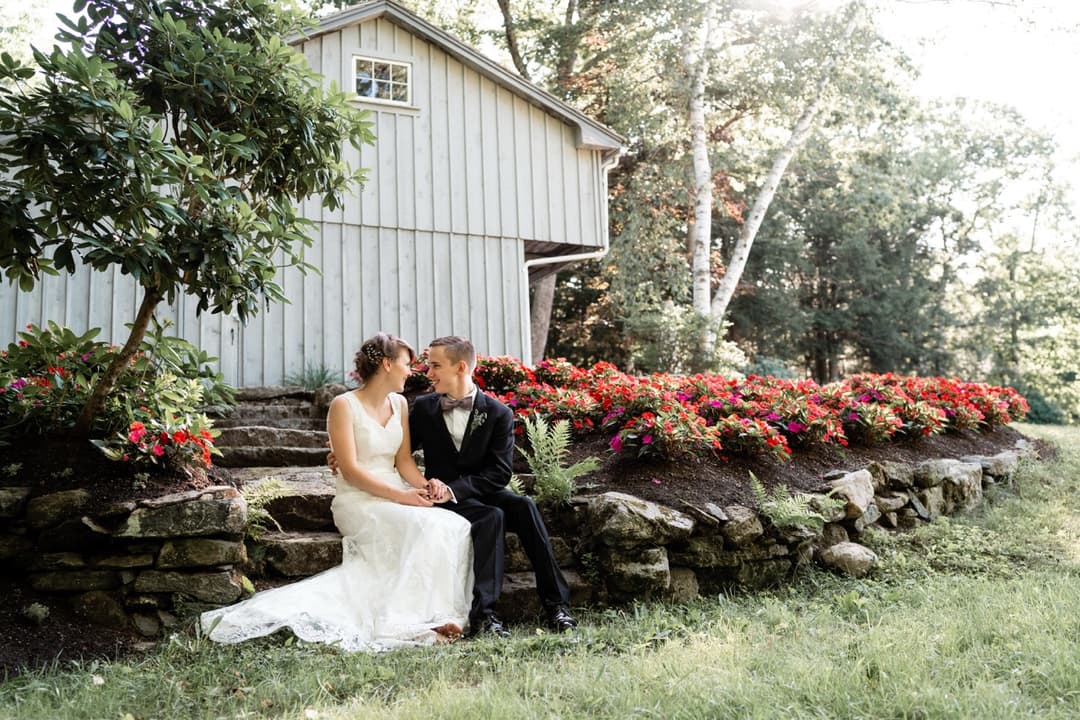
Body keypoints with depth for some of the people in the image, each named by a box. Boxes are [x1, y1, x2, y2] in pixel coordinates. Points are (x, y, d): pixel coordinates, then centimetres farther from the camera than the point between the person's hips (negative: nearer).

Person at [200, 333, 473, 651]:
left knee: (455, 527, -23)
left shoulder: (399, 404, 15)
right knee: (424, 527, -32)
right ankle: (417, 619, -26)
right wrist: (400, 495, -20)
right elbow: (350, 470, -13)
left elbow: (404, 460, 11)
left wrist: (426, 484, -10)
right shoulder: (344, 405, -6)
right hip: (358, 501, -6)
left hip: (396, 496, 6)